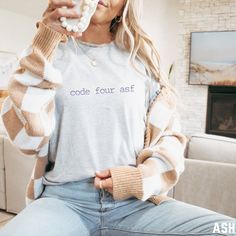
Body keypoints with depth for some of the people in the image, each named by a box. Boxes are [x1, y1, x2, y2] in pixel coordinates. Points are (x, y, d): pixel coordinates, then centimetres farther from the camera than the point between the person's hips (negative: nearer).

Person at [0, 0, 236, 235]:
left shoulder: (140, 56, 6)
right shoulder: (50, 53, 4)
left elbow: (169, 133, 10)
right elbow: (27, 137, -9)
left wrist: (143, 177, -8)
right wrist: (44, 46, -13)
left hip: (136, 200, 2)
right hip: (64, 200, -1)